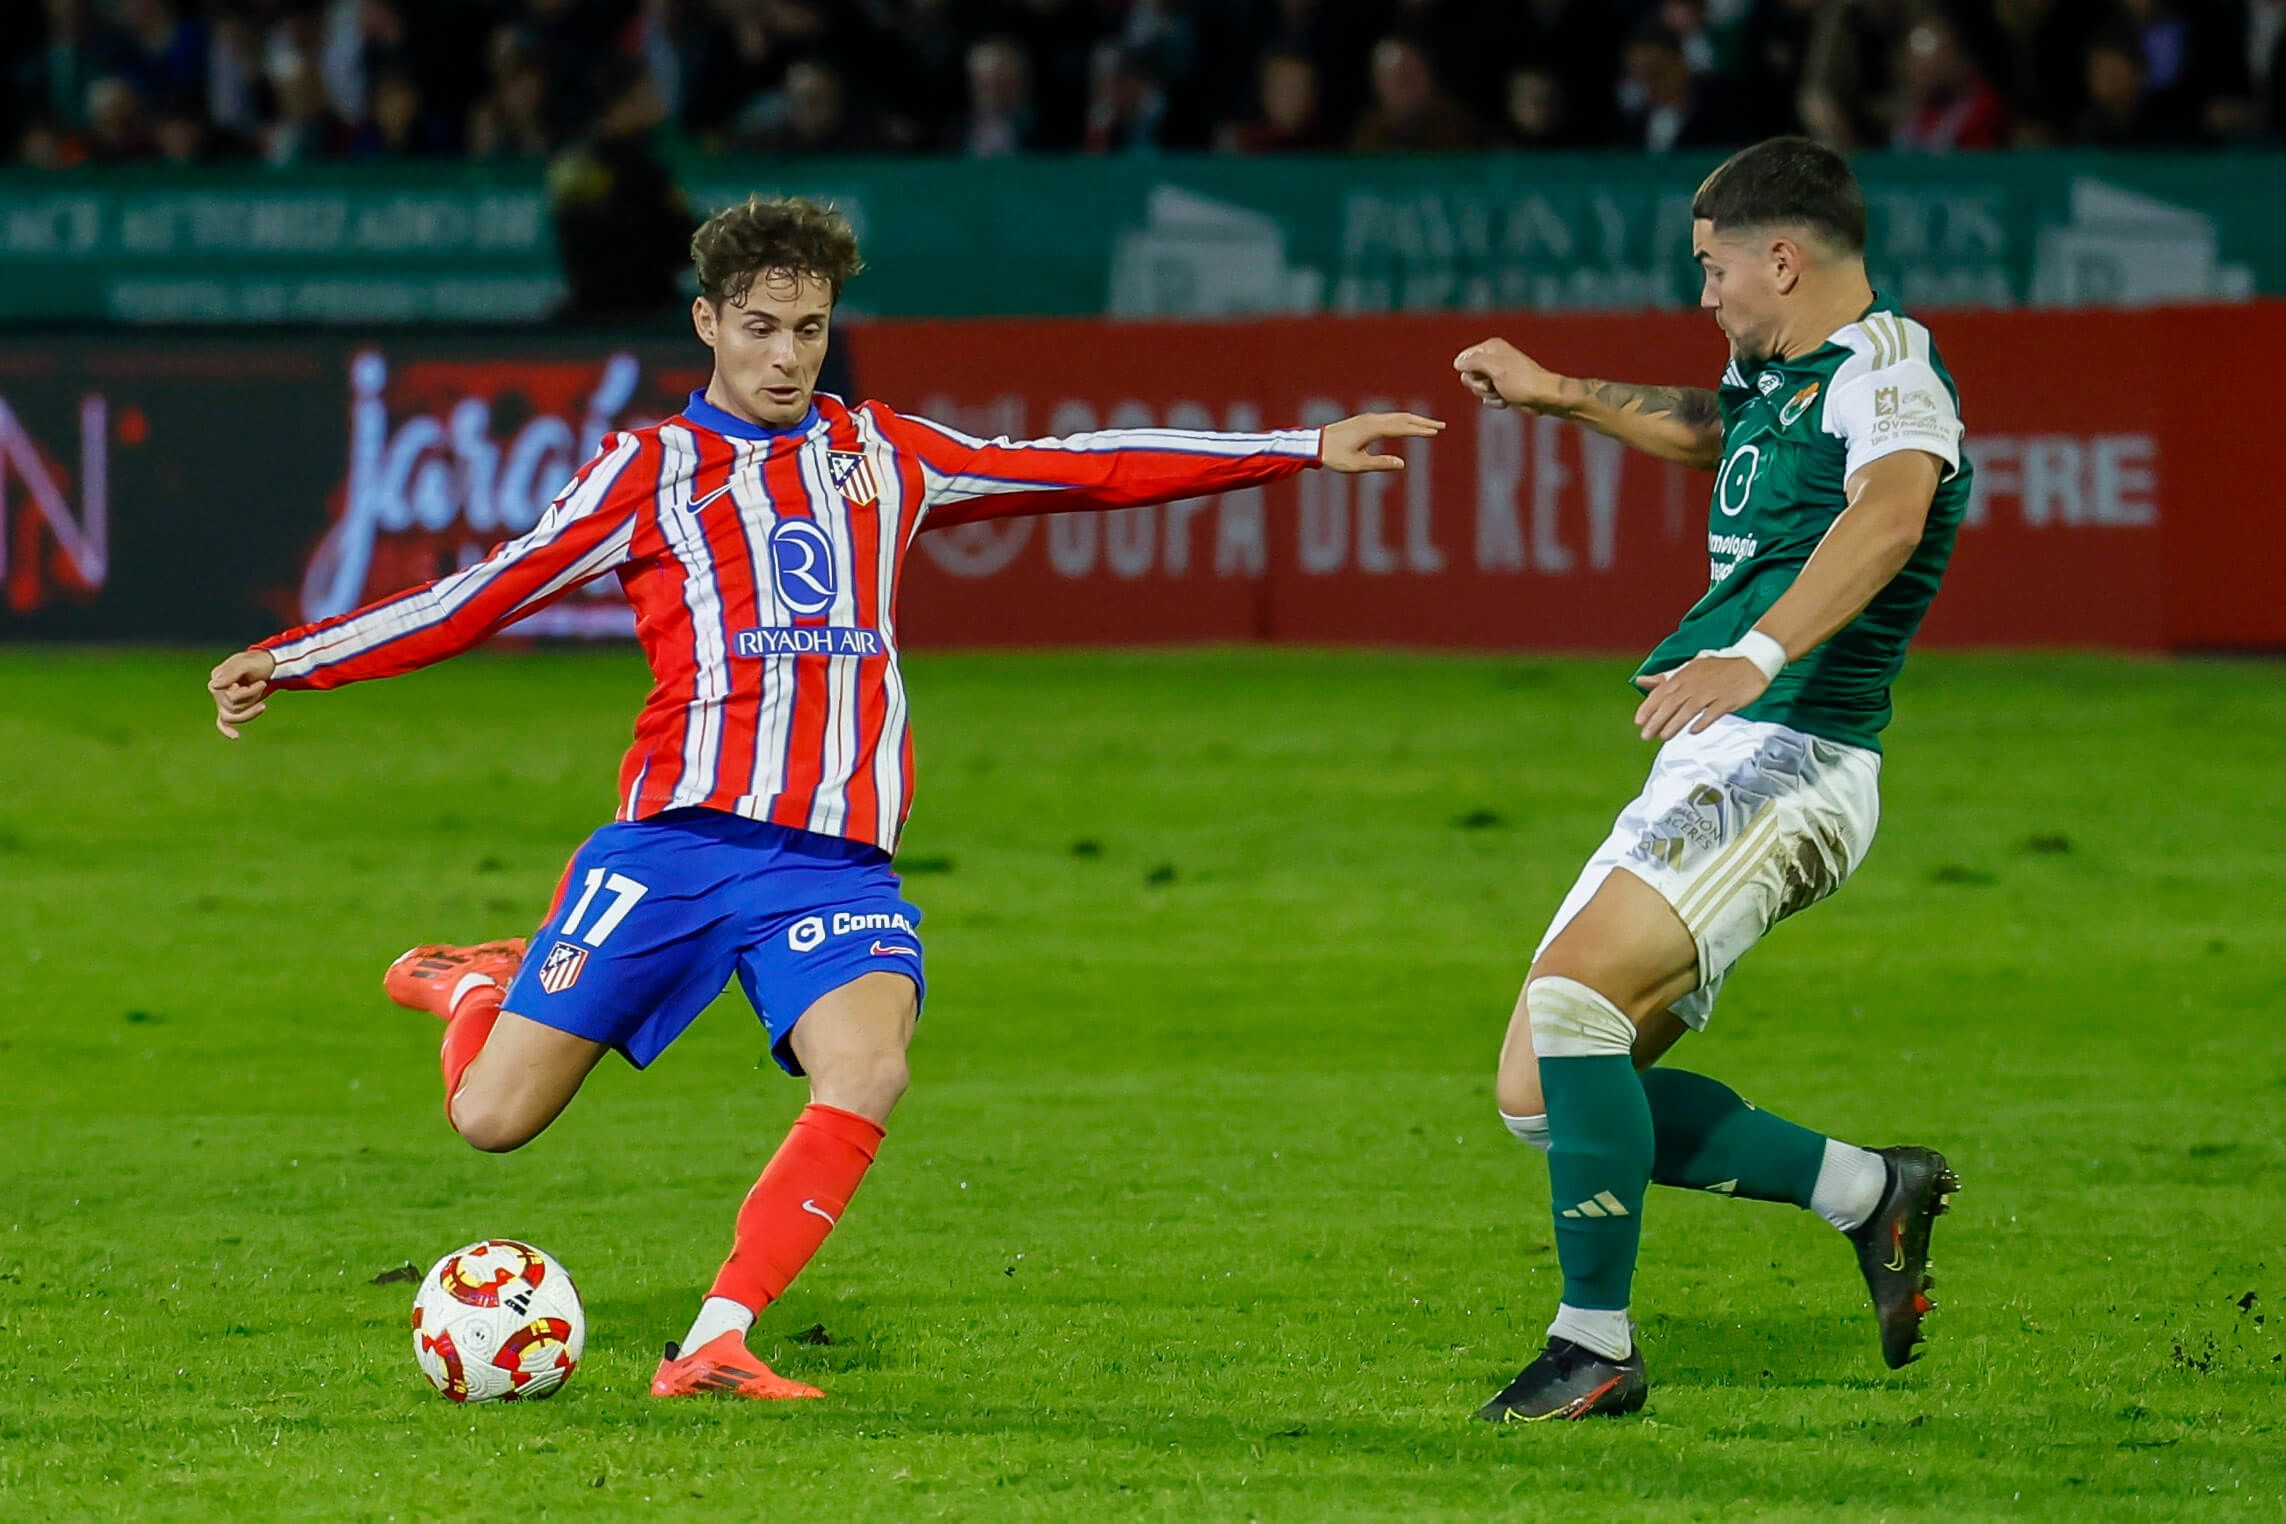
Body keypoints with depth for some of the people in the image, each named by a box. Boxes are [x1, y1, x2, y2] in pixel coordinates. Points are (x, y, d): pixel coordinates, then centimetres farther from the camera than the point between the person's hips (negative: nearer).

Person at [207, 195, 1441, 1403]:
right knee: (493, 1119, -6)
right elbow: (482, 596, 5)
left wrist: (1305, 450, 21)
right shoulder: (650, 468, 8)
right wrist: (287, 664, -3)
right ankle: (480, 989, 30)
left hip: (835, 854, 2)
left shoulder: (881, 456, 17)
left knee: (868, 1070, -28)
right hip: (676, 839, -2)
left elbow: (1086, 471, 21)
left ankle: (715, 1347, -26)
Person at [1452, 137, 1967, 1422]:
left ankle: (1596, 1348, -20)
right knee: (1538, 1095, 4)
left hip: (1786, 762, -10)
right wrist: (1561, 394, 45)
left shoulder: (1885, 365, -11)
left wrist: (1757, 654, -47)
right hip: (1702, 774, 10)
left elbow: (1892, 509, -34)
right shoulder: (1778, 378, 19)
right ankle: (1873, 1192, 14)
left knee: (1570, 993, -27)